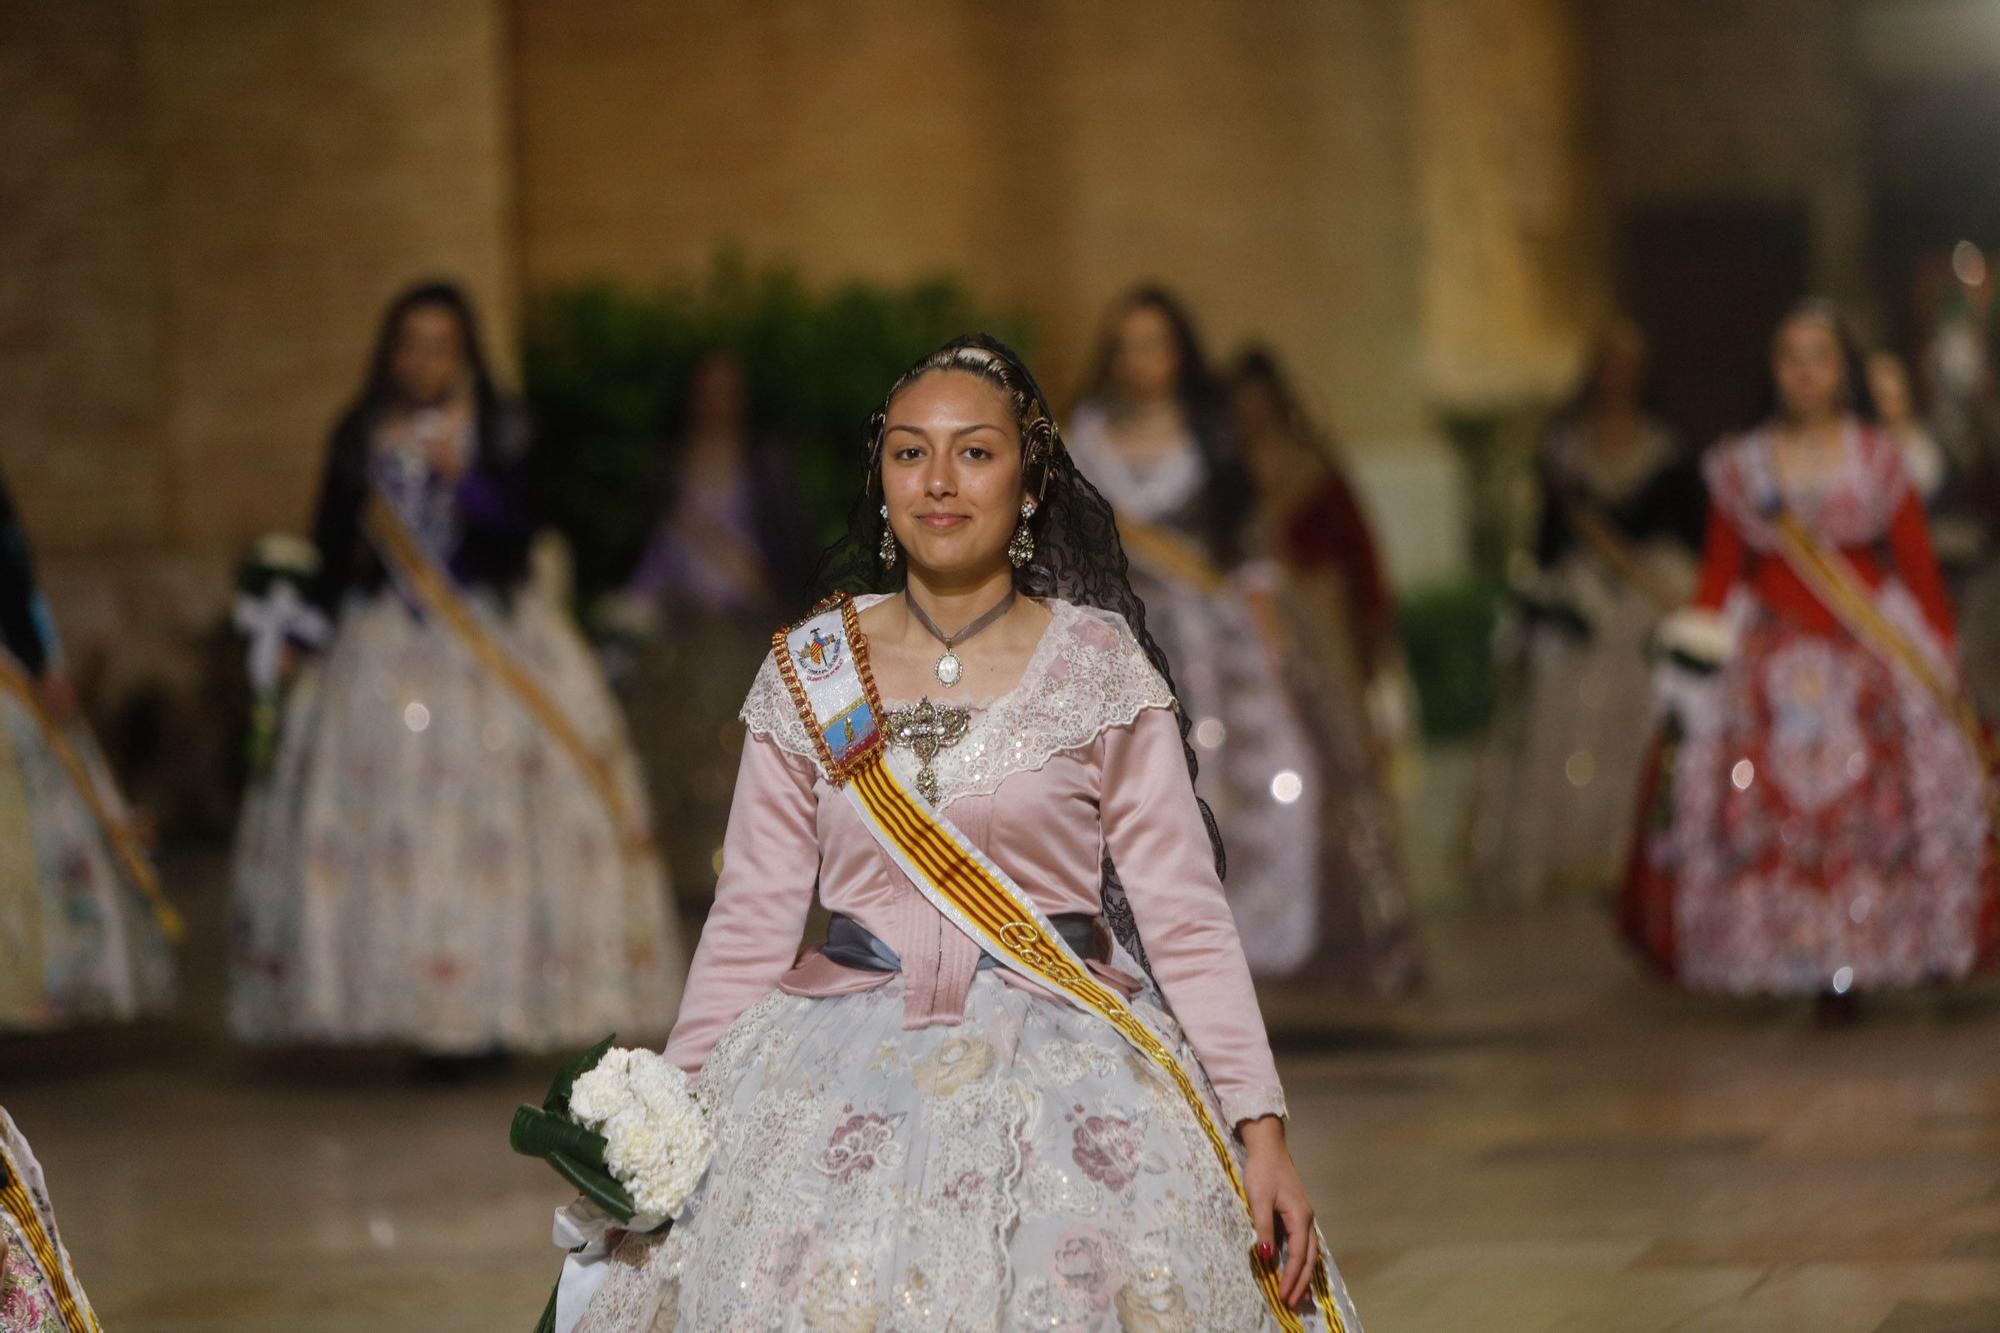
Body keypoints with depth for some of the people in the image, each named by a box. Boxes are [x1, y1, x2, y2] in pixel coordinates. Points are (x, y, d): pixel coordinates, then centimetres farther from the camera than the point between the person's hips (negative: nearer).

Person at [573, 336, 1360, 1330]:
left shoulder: (1098, 663, 2)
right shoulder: (811, 672, 7)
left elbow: (1184, 913, -1)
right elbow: (750, 923, 8)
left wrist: (1261, 1128, -9)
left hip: (1064, 1055, -1)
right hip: (844, 1070, 1)